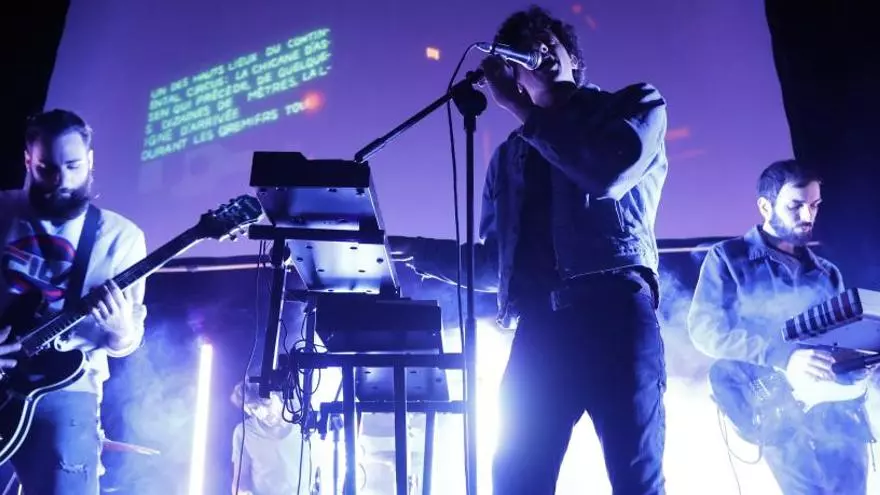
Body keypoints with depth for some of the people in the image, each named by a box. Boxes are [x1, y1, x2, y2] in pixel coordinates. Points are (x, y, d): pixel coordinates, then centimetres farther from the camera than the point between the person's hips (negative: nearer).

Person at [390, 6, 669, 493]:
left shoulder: (635, 104, 15)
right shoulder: (509, 155, 24)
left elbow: (610, 173, -9)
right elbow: (493, 264, 25)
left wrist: (517, 108, -2)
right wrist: (416, 251, 15)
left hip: (614, 310, -3)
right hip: (539, 327, 4)